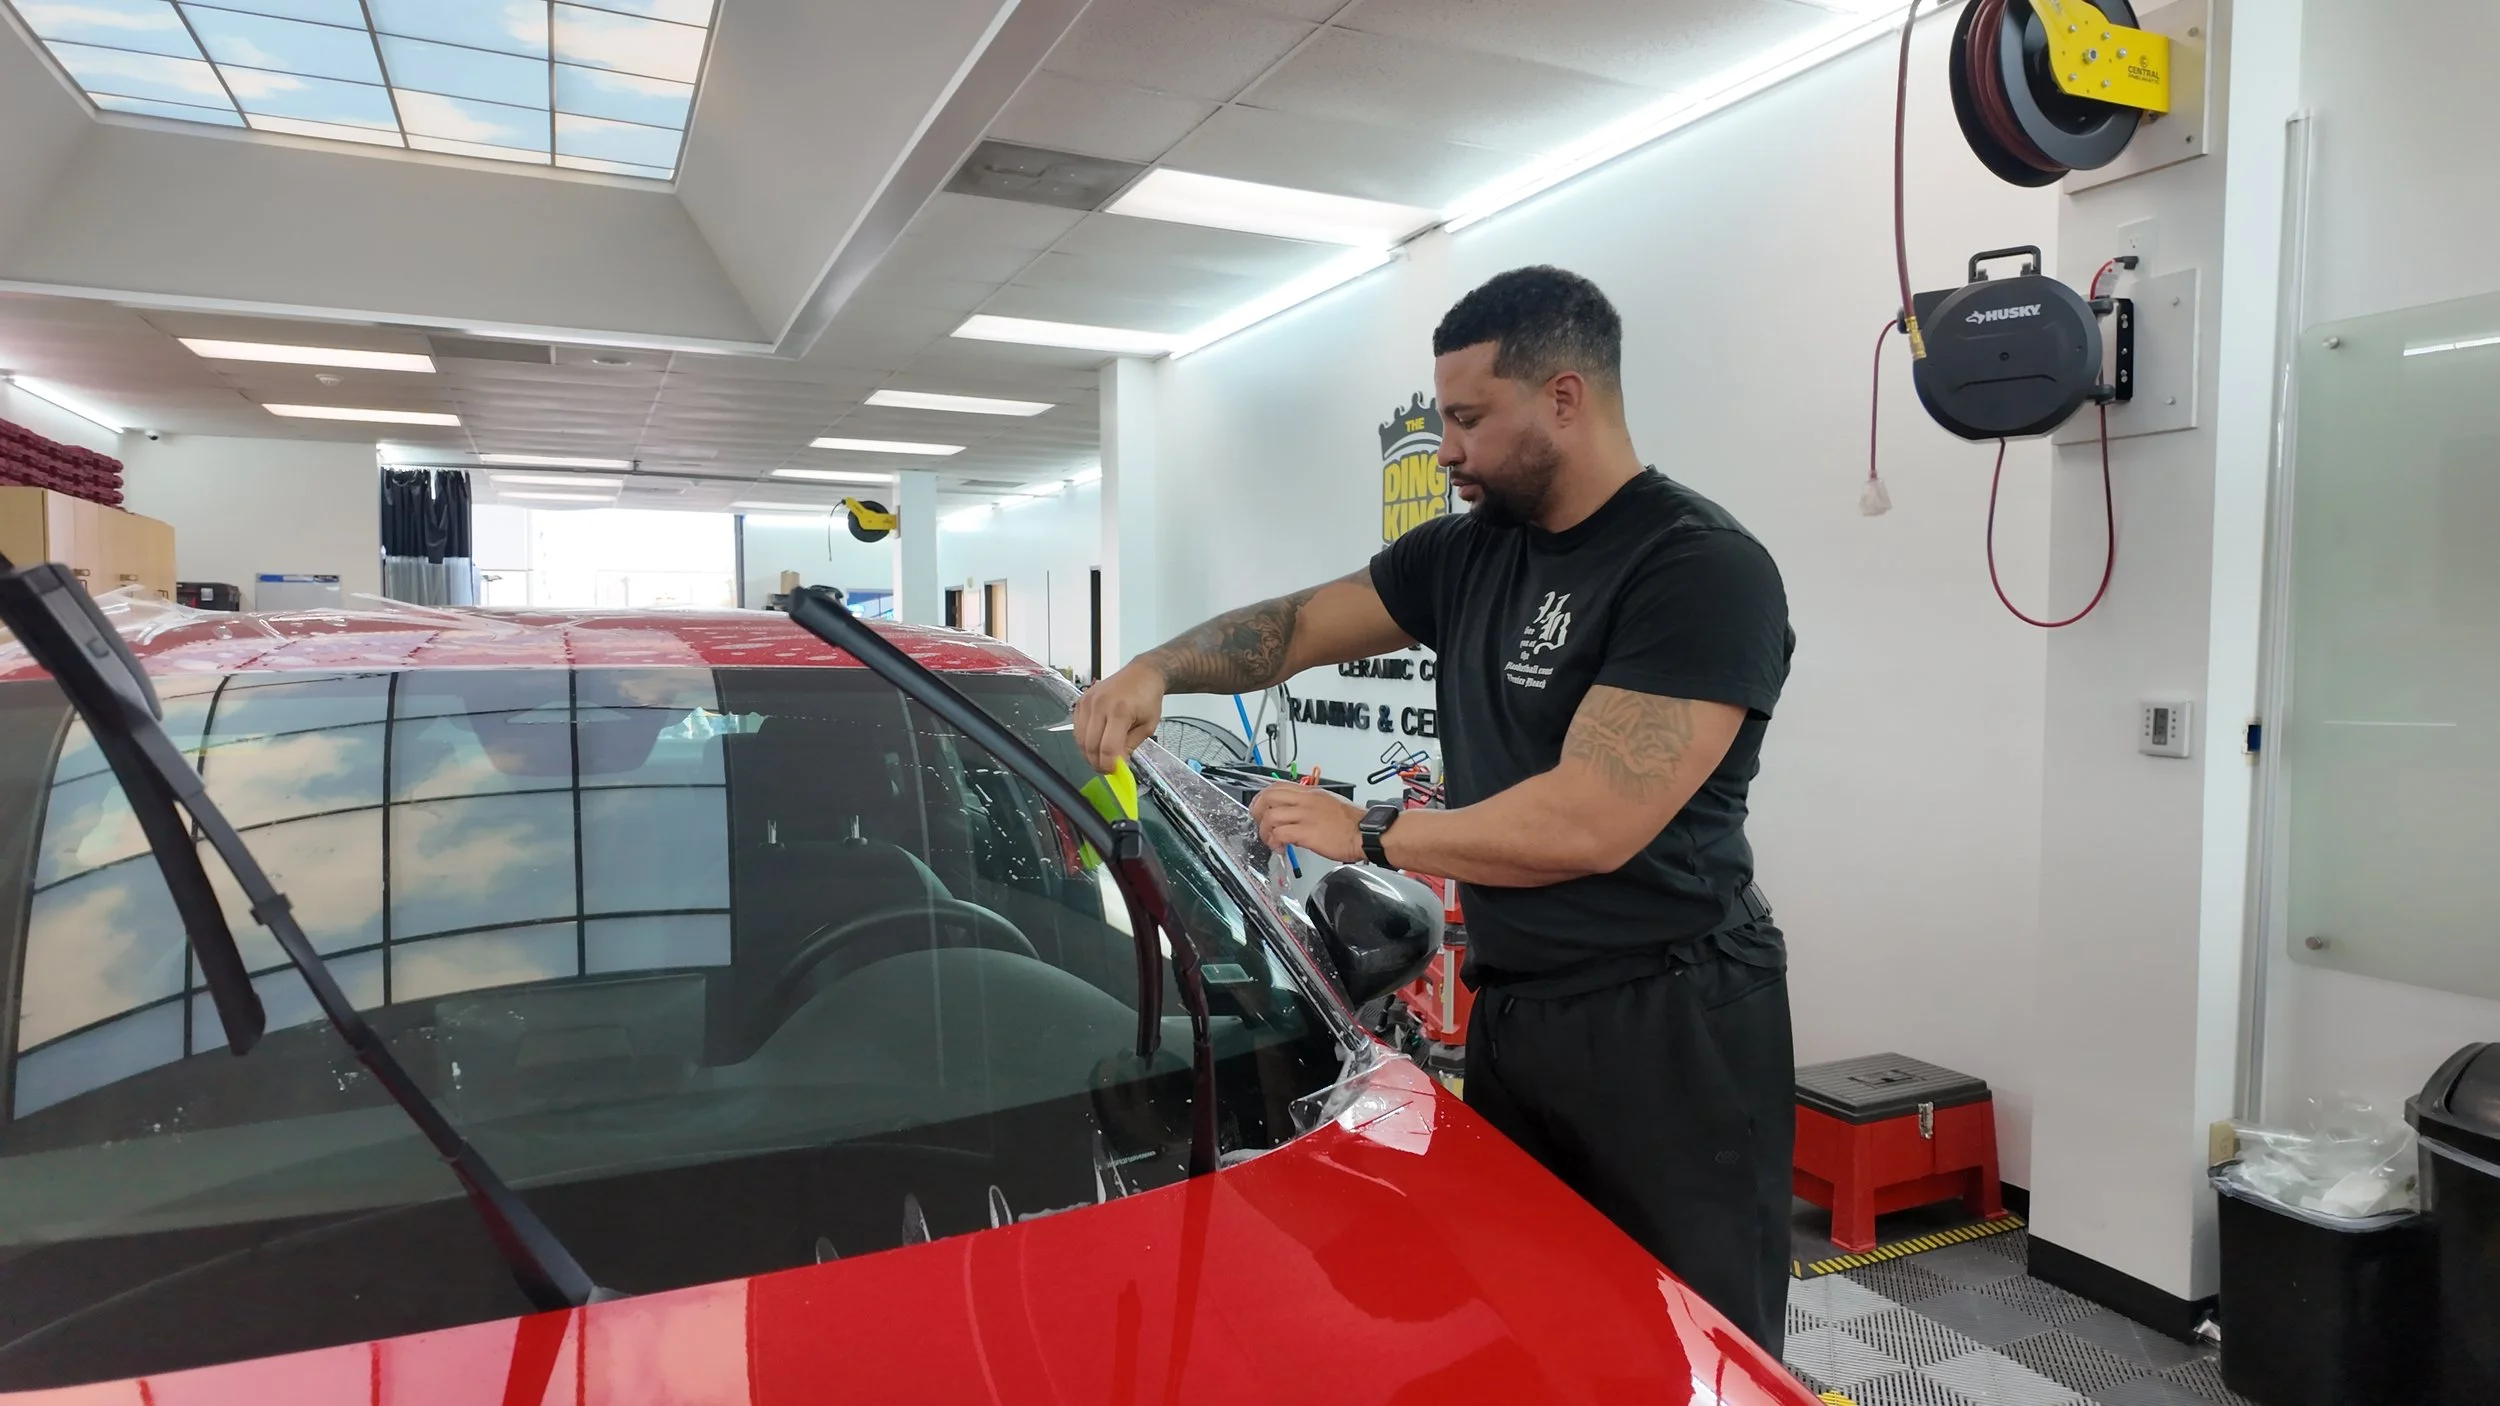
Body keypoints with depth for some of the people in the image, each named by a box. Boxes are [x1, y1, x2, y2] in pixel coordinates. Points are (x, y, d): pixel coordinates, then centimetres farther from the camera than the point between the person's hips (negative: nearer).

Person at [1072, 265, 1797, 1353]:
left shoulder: (1702, 569, -17)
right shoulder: (1465, 552, 7)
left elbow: (1589, 825, -24)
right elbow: (1297, 626, 15)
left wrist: (1368, 835, -14)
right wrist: (1158, 669, -2)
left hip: (1664, 1028, -7)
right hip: (1510, 1009, 7)